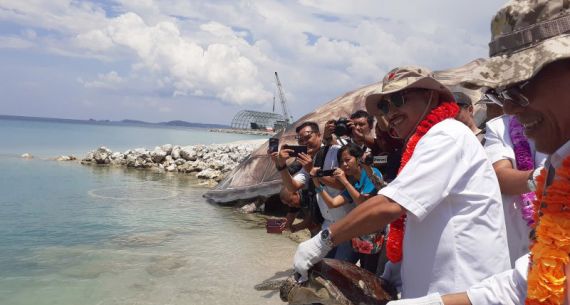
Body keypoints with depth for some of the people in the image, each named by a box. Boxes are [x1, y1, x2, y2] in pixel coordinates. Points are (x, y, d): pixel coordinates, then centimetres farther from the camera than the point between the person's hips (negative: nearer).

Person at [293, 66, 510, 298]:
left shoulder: (446, 134, -15)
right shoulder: (427, 144, 18)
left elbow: (389, 206, -25)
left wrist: (324, 240, -18)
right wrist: (397, 262, 9)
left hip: (463, 291, -9)